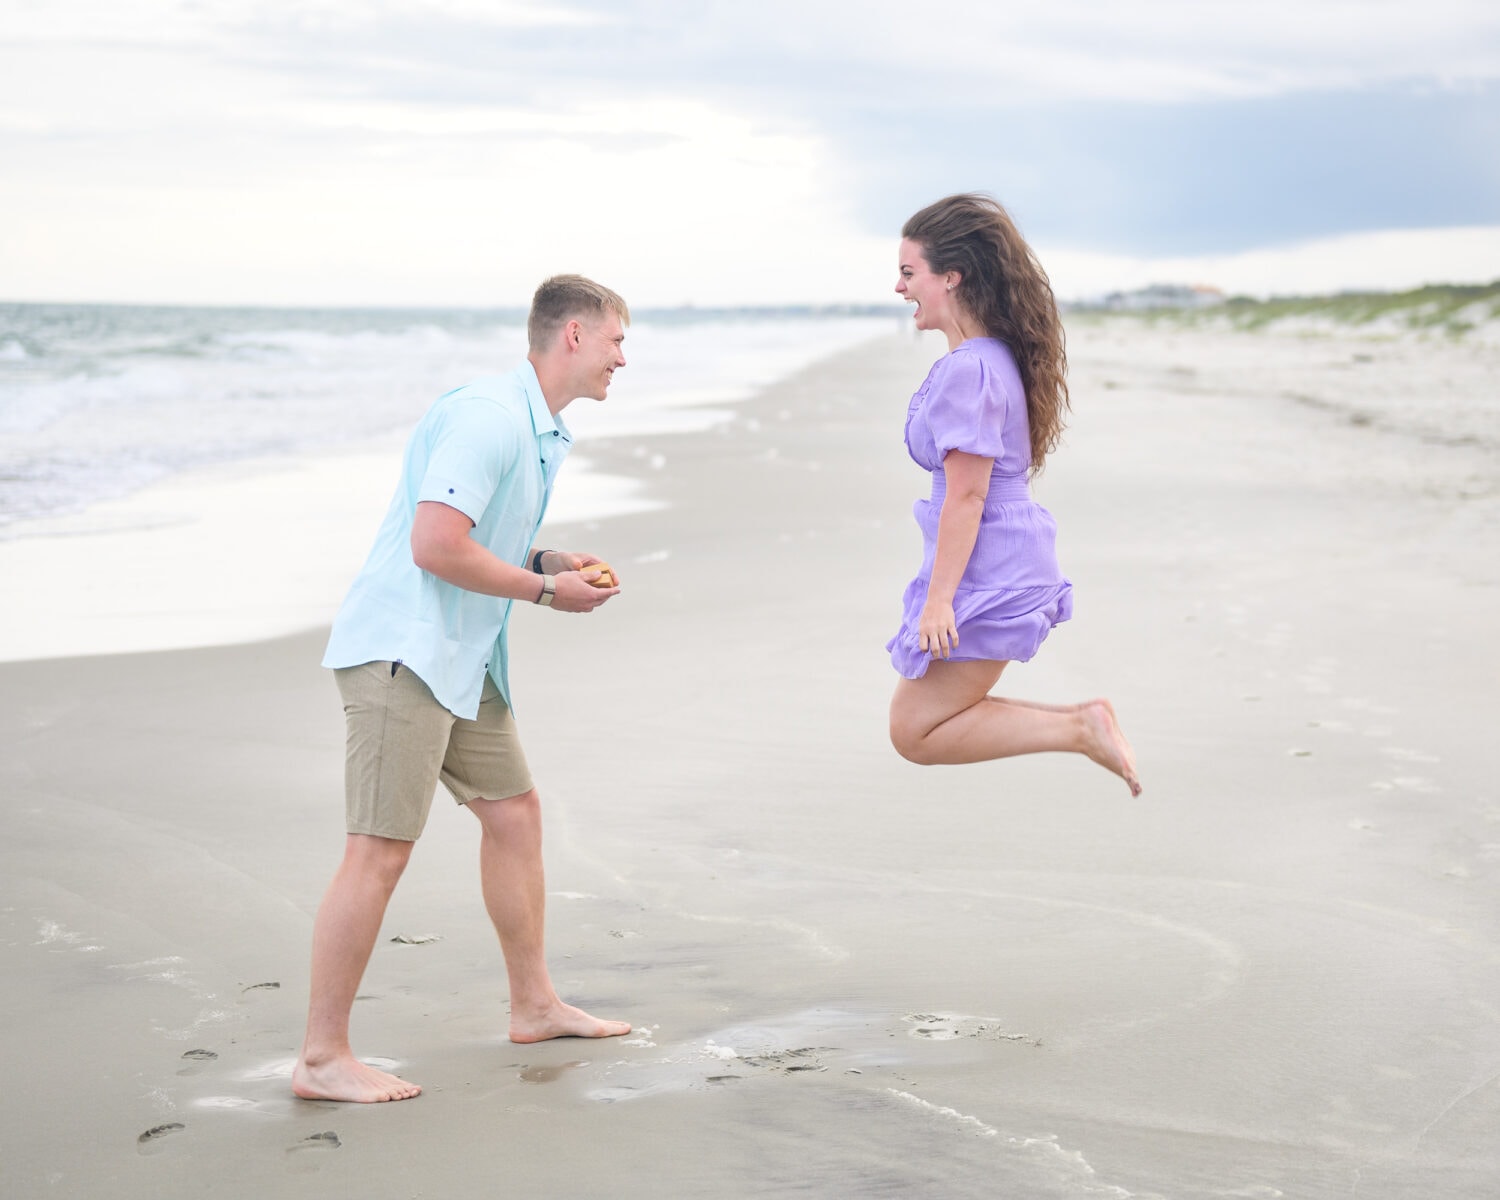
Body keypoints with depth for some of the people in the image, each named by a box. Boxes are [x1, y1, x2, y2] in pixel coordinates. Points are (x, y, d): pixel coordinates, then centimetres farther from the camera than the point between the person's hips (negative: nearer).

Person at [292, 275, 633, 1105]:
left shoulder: (544, 434, 16)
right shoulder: (488, 416, -18)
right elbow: (436, 545, -24)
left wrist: (548, 560, 8)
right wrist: (545, 590, -14)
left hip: (461, 656, 11)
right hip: (401, 650, -11)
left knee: (513, 811, 16)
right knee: (379, 851, -10)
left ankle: (534, 1005, 30)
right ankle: (321, 1059, -4)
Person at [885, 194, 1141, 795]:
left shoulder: (969, 369, -21)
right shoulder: (994, 356, 9)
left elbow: (966, 495, -22)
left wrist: (939, 598, -20)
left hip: (987, 576, -10)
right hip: (1008, 561, 10)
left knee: (916, 733, 0)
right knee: (922, 718, 17)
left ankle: (1079, 728, -4)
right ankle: (1082, 719, 12)